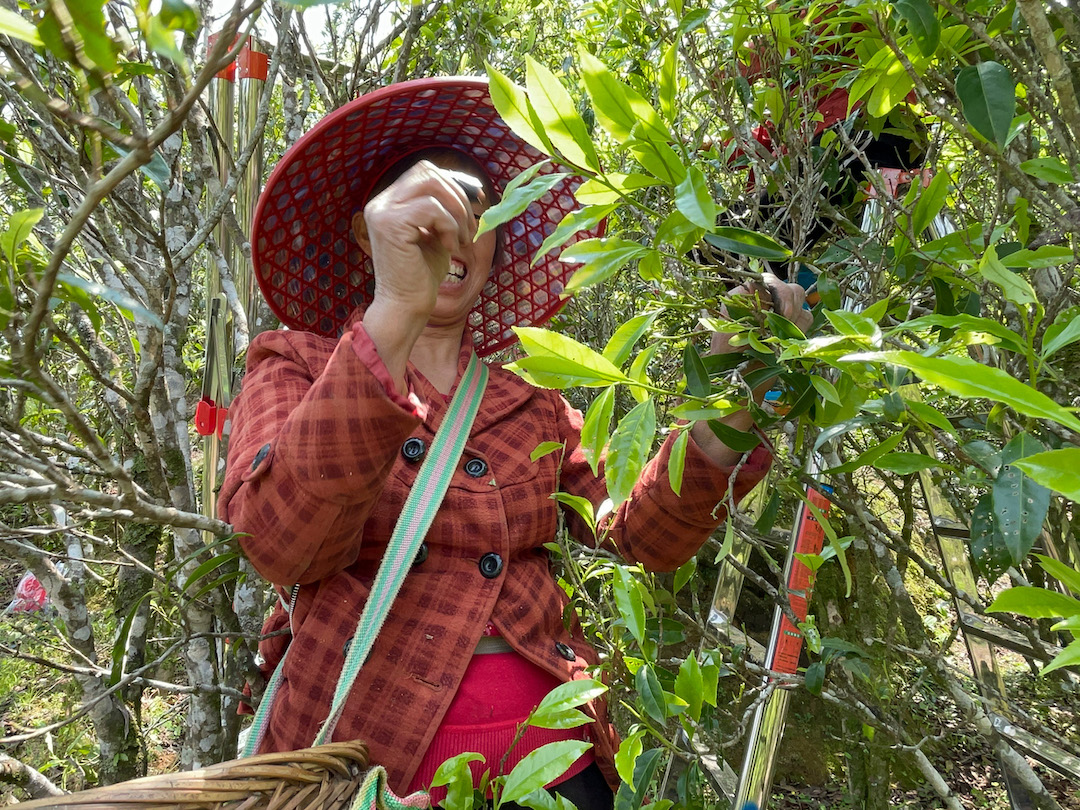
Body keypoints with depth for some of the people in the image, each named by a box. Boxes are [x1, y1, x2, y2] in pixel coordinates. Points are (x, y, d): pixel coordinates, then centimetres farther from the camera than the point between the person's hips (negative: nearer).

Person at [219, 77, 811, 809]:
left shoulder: (532, 401, 9)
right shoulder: (295, 366, -1)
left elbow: (643, 535, -3)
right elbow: (283, 545, -20)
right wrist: (393, 316, -31)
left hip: (548, 748, 3)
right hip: (368, 751, -3)